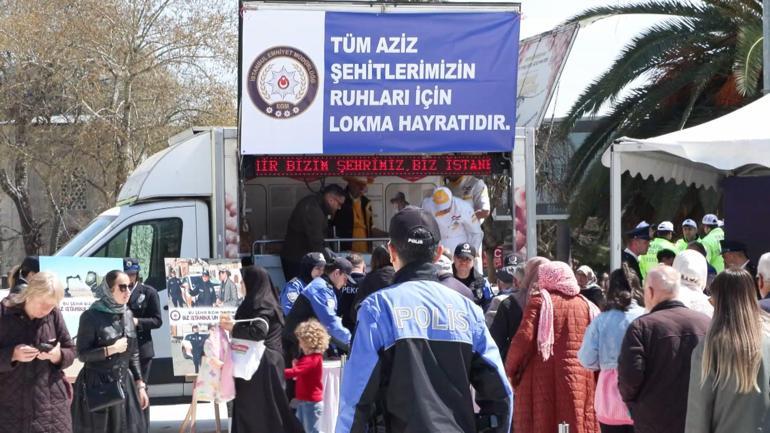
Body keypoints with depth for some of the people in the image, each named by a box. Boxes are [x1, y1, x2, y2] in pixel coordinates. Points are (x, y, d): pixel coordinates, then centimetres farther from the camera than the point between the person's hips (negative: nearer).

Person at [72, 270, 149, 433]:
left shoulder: (128, 315, 8)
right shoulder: (91, 317, -11)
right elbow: (82, 354, -12)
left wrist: (140, 385, 8)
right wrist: (111, 350, -18)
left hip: (125, 384, 6)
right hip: (97, 386, -6)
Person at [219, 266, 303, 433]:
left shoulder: (261, 305, -14)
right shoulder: (265, 301, 14)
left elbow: (259, 331, -28)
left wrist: (234, 327, -18)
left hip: (262, 366, -9)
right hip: (260, 364, 9)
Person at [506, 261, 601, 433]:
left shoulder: (540, 300, -1)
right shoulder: (587, 305, 11)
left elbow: (524, 337, -9)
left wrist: (510, 369, 2)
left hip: (542, 380, -3)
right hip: (580, 379, 3)